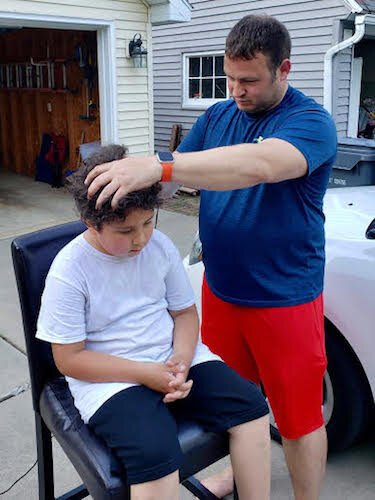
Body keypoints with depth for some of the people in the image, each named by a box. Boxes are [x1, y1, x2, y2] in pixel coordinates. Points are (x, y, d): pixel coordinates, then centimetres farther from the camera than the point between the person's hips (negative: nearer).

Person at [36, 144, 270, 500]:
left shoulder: (160, 246, -1)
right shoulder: (69, 271, -14)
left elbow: (185, 312, 9)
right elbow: (69, 359, -12)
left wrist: (182, 359, -12)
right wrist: (146, 374, -19)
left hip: (173, 359, 5)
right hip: (110, 379, -4)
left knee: (251, 408, -11)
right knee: (155, 455, -31)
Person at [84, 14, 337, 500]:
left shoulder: (310, 122, -16)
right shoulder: (217, 117, 5)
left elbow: (260, 165, -37)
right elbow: (179, 173, 1)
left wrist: (157, 166, -46)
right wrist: (130, 180, -21)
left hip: (284, 298, -5)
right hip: (220, 289, 6)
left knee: (299, 417, 9)